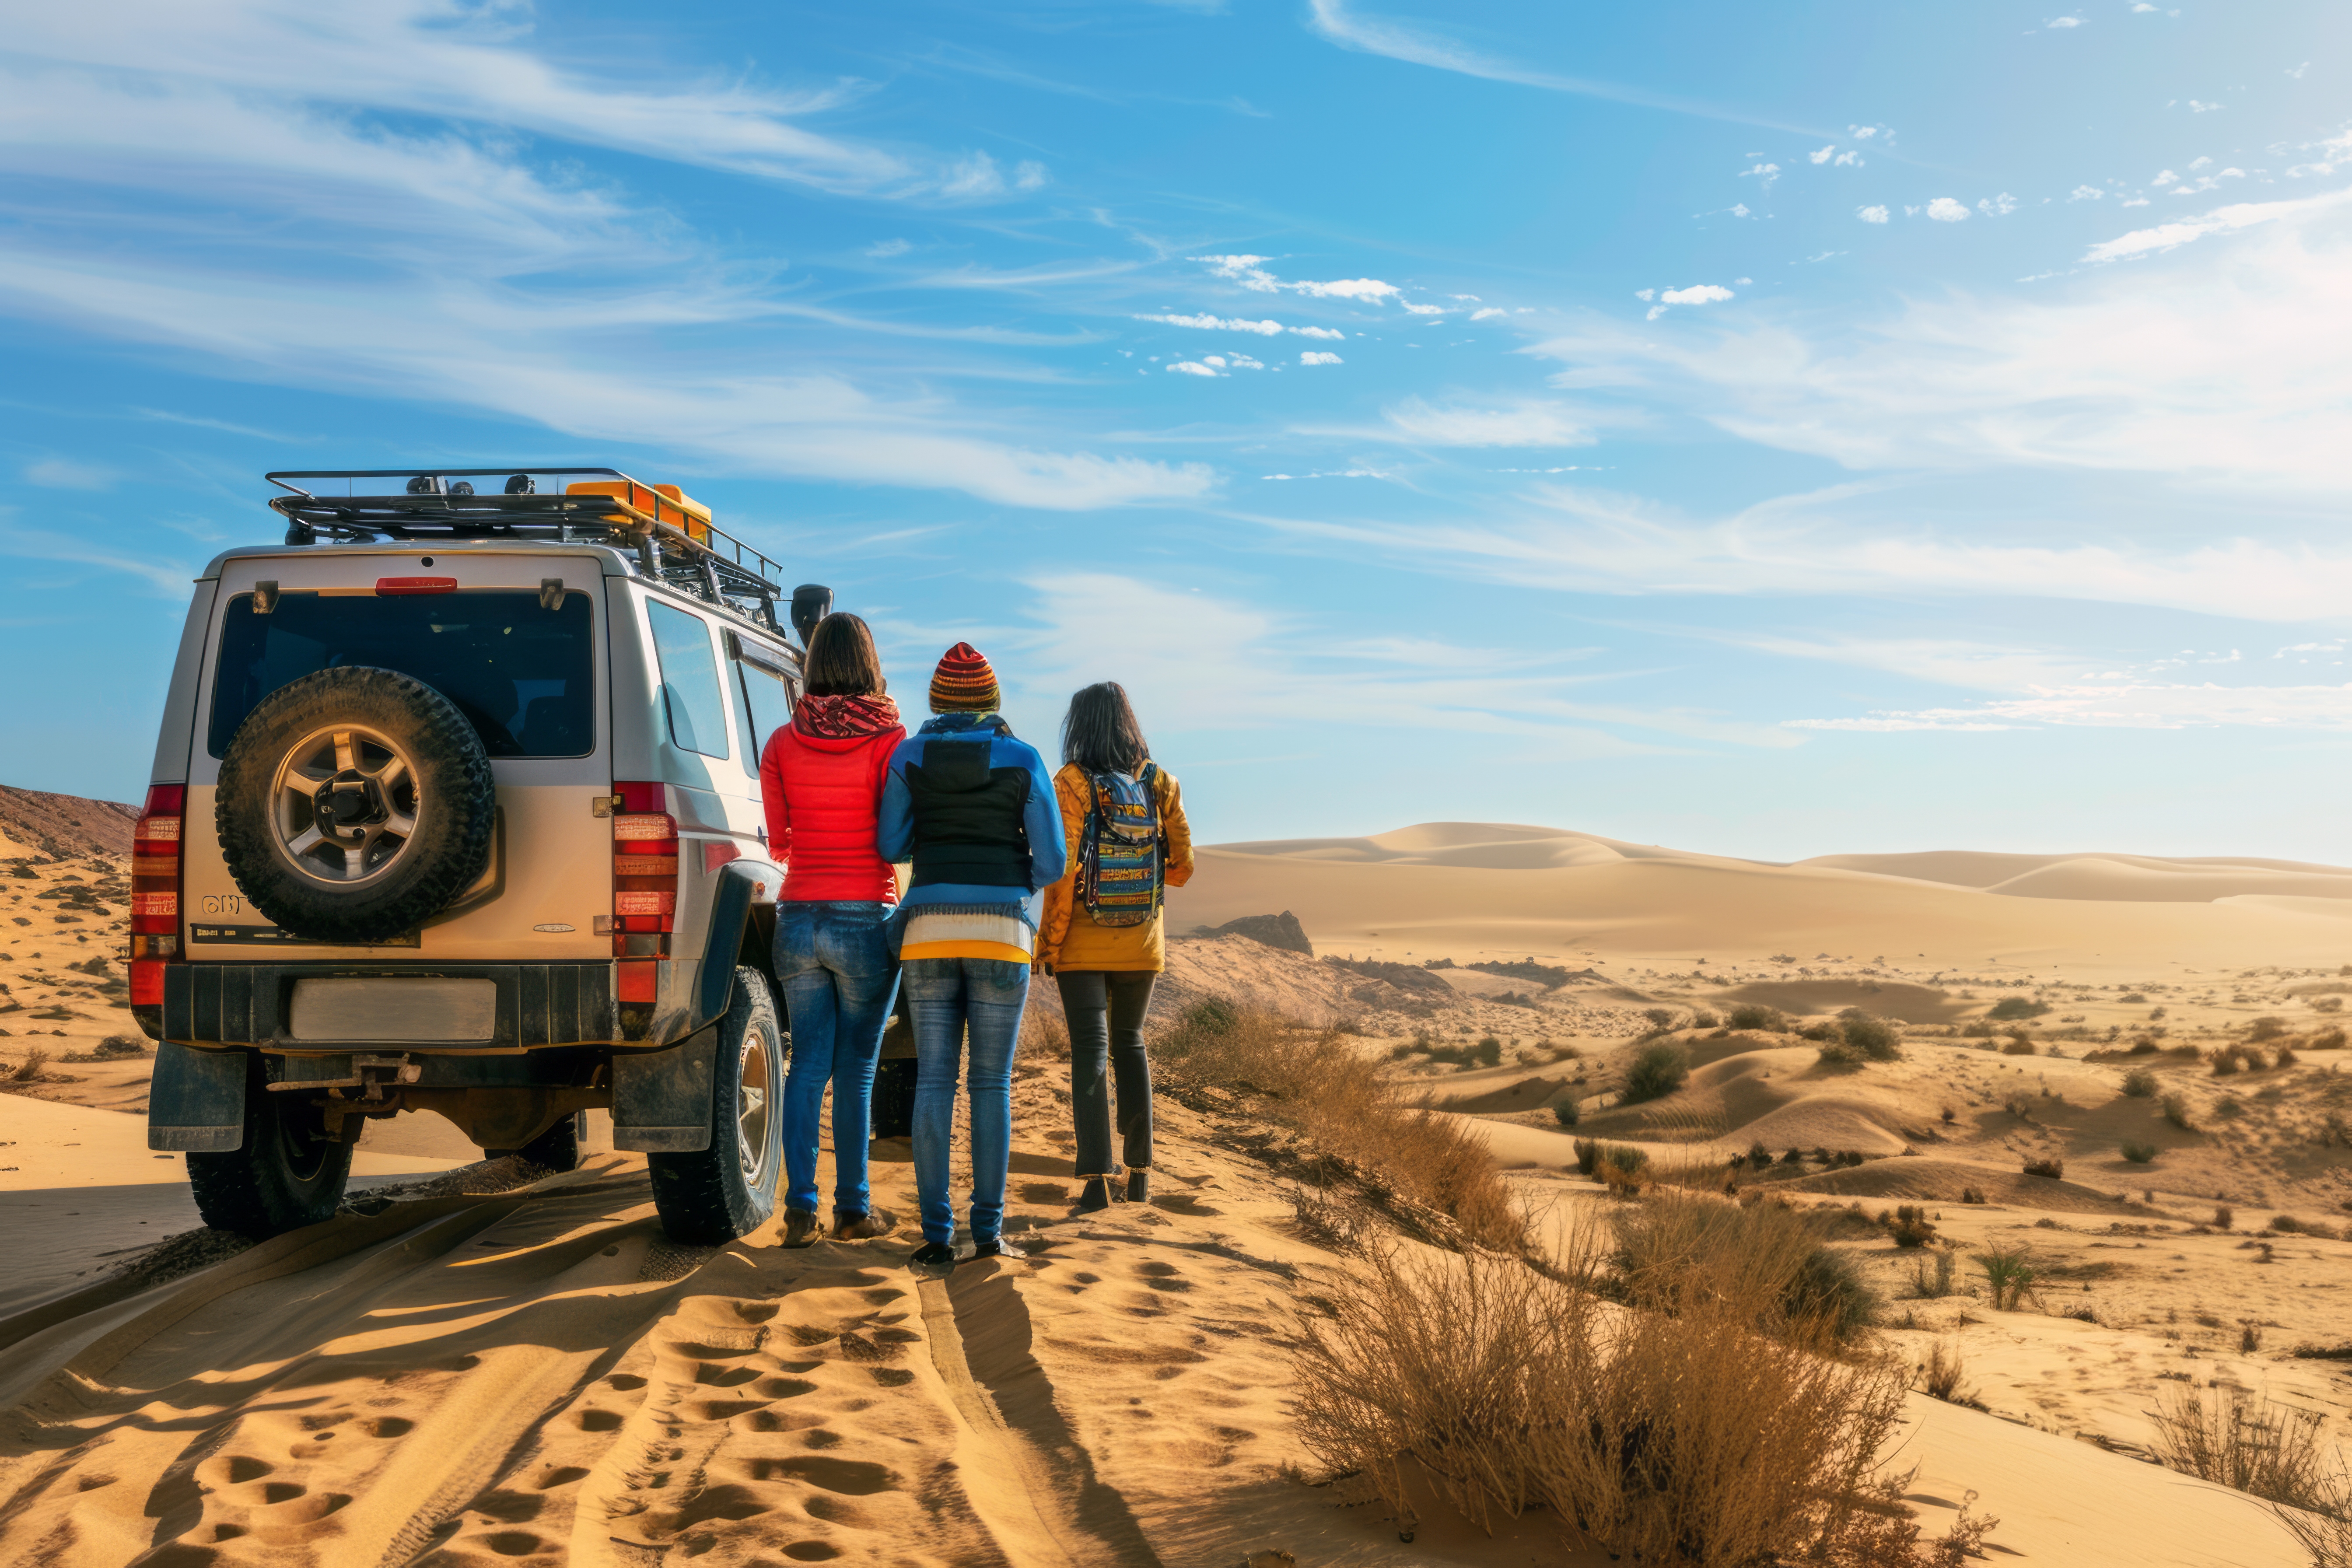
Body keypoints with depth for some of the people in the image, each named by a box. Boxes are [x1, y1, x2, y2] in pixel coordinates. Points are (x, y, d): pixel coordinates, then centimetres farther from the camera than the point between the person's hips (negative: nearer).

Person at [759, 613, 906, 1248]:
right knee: (855, 1070, 6)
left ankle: (800, 1206, 5)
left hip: (799, 917, 3)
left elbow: (778, 843, 5)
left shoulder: (782, 744, 2)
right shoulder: (890, 740, -7)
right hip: (867, 918, -3)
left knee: (806, 1065, 9)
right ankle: (853, 1209, 14)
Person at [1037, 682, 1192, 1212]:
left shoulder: (1072, 782, -11)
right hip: (1141, 943, 3)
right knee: (1129, 1042, 18)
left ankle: (1096, 1178, -12)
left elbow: (1063, 870, -15)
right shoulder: (1160, 783, -2)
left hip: (1083, 943, -3)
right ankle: (1140, 1170, 21)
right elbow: (1182, 867, 0)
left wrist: (1050, 941, -7)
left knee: (1090, 1050, -1)